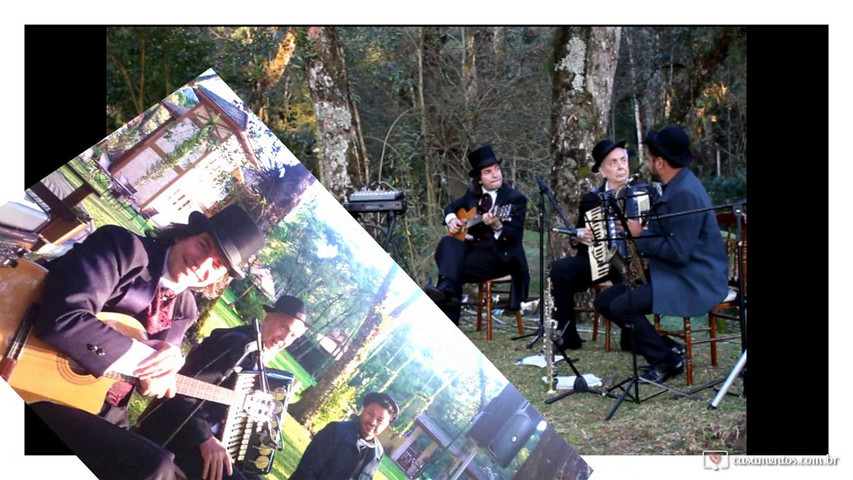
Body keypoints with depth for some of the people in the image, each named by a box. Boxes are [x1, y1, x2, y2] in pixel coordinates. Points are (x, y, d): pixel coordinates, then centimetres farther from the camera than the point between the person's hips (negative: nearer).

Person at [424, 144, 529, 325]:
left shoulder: (516, 198, -5)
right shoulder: (473, 193, 11)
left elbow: (515, 236, -13)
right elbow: (451, 207, 26)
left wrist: (497, 226, -34)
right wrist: (451, 220, 2)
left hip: (498, 254, -5)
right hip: (469, 246, 5)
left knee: (456, 266, -30)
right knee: (448, 243, -29)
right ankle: (447, 288, -46)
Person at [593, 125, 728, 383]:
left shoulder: (686, 193, -22)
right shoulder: (675, 186, 12)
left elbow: (678, 253, -26)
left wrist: (640, 236, -15)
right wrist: (641, 235, 1)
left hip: (693, 283, -11)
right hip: (671, 273, 11)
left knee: (621, 307, -23)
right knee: (604, 301, 4)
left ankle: (668, 361, -4)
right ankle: (661, 347, 9)